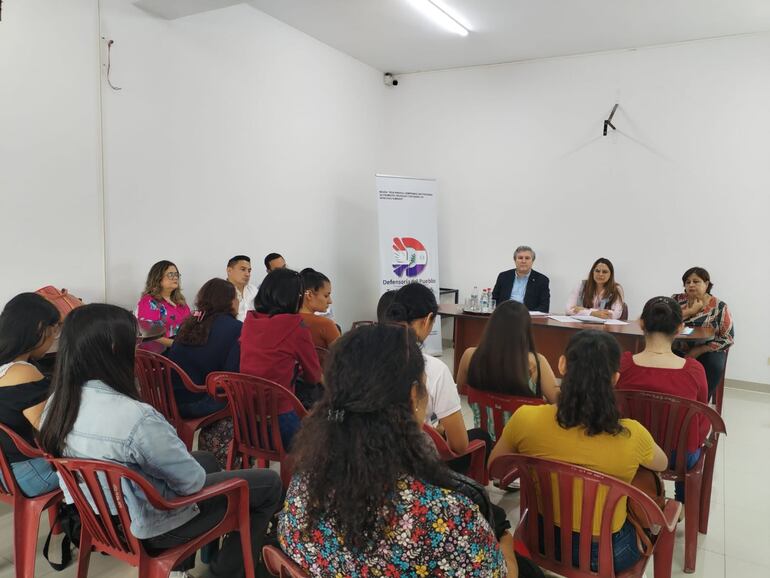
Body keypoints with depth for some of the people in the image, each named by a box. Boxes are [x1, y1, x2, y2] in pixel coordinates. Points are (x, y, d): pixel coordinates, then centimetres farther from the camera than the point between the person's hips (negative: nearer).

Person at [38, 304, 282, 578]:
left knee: (207, 459, 29)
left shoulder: (56, 404, -10)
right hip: (150, 527, -8)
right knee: (269, 483, 5)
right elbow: (193, 481, -23)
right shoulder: (136, 417, -36)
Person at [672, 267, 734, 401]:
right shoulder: (677, 300, 3)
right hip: (678, 350, 1)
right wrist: (690, 311, -16)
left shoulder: (719, 307, -3)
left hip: (707, 351, -1)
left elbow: (728, 339, -7)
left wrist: (699, 351, -17)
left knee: (713, 366, -33)